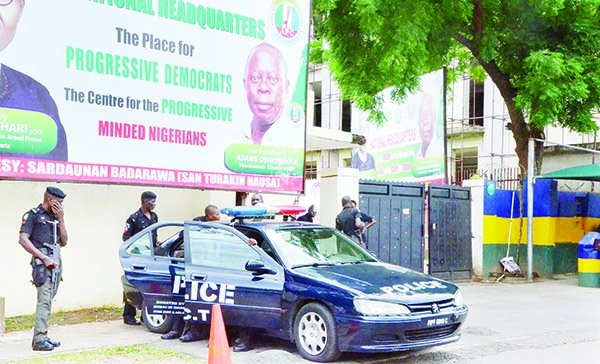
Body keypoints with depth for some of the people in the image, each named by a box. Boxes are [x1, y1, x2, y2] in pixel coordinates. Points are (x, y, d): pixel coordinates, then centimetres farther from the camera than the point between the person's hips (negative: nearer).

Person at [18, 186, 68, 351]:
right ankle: (39, 339, -18)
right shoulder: (33, 215, -1)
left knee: (48, 301, 9)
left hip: (56, 263, 8)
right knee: (44, 300, -16)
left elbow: (64, 242, 15)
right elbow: (23, 239, -10)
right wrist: (44, 258, -15)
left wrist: (61, 219, 6)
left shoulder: (55, 217, 20)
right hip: (42, 263, -8)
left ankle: (41, 337, 14)